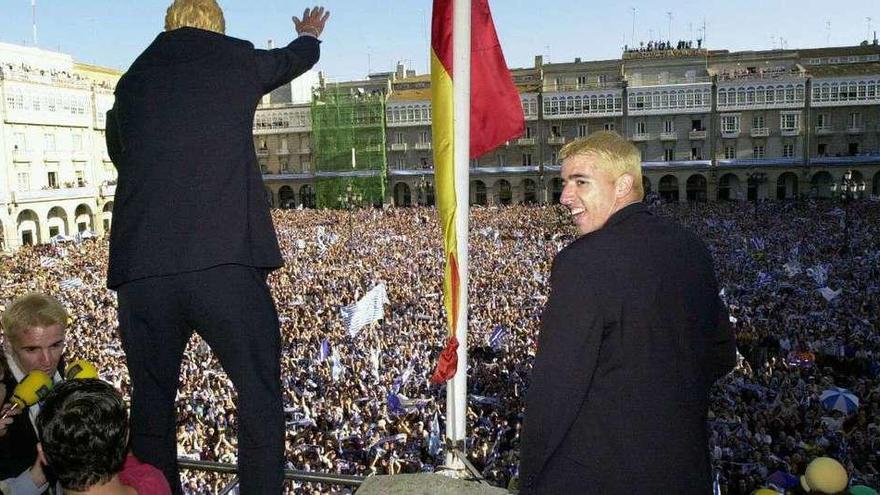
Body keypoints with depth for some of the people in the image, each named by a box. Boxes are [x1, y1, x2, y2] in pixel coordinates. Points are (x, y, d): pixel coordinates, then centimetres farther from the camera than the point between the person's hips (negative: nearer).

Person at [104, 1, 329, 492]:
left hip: (141, 268, 4)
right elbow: (298, 57, 33)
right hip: (225, 262, -4)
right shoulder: (238, 59, 11)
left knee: (152, 403, 17)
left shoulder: (132, 79, 19)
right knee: (260, 395, 6)